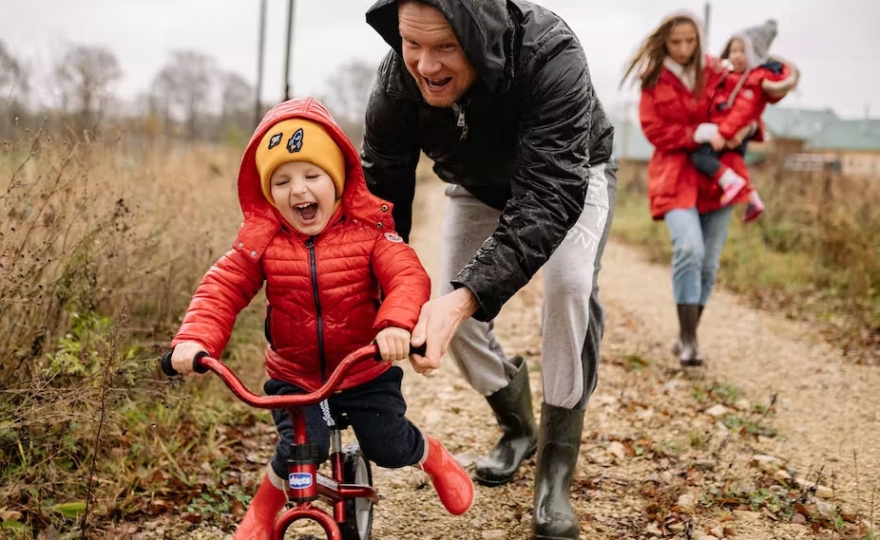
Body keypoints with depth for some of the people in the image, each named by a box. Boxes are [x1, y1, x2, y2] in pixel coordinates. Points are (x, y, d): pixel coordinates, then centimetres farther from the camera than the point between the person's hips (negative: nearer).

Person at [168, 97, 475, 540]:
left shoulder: (367, 229, -14)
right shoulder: (261, 239, -10)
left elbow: (408, 277, -25)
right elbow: (221, 290, -13)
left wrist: (396, 324, -46)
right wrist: (195, 339, -31)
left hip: (366, 371, 0)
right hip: (294, 376, 0)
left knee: (390, 449, 3)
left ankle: (435, 458, 40)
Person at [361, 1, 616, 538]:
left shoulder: (551, 56, -43)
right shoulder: (398, 80, -30)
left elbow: (549, 197, -48)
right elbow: (380, 194, -24)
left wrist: (466, 296, -61)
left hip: (569, 181, -4)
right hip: (479, 188, 4)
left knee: (571, 284, -28)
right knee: (452, 313, -6)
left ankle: (555, 475, -14)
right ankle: (517, 427, 24)